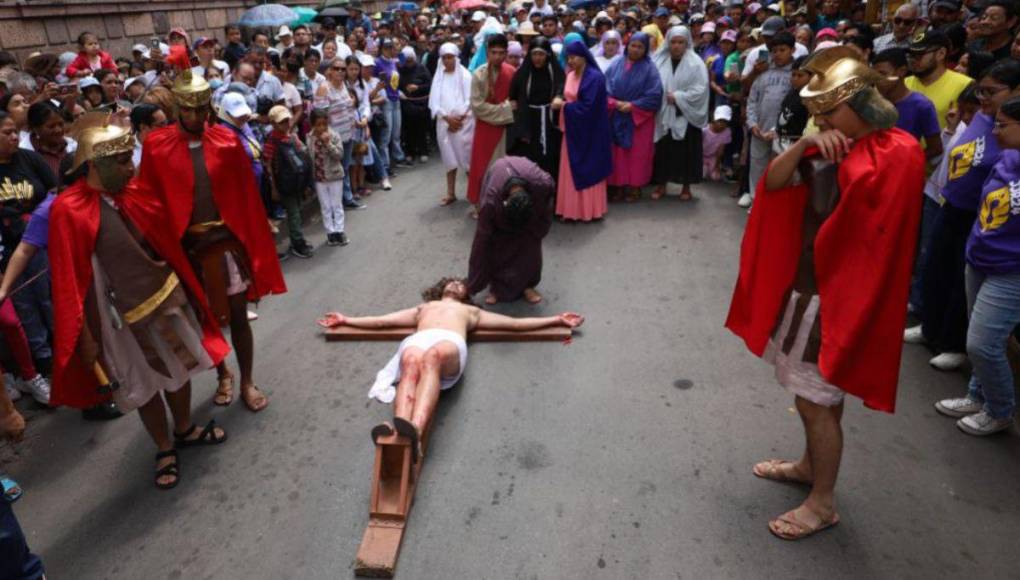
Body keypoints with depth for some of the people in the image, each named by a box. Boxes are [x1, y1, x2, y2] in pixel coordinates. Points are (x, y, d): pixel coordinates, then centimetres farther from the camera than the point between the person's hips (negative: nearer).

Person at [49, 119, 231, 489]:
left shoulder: (136, 192, -5)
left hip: (168, 296, 5)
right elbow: (70, 279, -18)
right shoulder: (68, 211, -20)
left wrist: (187, 290, 11)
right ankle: (165, 450, 33)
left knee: (180, 368, 20)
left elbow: (166, 240, 6)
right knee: (146, 386, 12)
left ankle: (185, 430, 43)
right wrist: (86, 338, -17)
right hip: (126, 316, -5)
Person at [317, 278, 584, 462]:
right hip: (418, 340, 2)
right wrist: (346, 320, 40)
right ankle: (398, 430, -63)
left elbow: (515, 323, 36)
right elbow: (382, 320, 44)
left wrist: (556, 319, 31)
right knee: (411, 363, -38)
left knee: (432, 357, -40)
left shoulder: (472, 311, 42)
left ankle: (415, 430, -63)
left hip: (450, 343, -1)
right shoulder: (423, 308, 46)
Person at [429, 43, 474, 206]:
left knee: (467, 157, -1)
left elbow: (469, 100, -6)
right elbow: (434, 101, 1)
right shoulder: (438, 76, 7)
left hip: (463, 122, -3)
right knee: (449, 158, 7)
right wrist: (447, 118, -11)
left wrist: (459, 118, -13)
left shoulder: (465, 75, -1)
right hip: (445, 123, 3)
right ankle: (451, 193, 12)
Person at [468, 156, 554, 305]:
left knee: (530, 242, -8)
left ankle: (527, 285, 9)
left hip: (529, 184, 1)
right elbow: (482, 239, -32)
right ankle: (497, 286, 7)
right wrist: (472, 285, -27)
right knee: (497, 243, -11)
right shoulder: (491, 201, -41)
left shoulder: (544, 184, -41)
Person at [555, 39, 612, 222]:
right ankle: (572, 209, 19)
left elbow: (587, 107, -21)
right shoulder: (570, 75, 10)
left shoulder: (595, 77, -15)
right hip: (572, 130, 8)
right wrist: (560, 103, -6)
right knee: (571, 170, 10)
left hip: (588, 132, -8)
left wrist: (563, 105, -13)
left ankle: (590, 210, 14)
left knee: (588, 170, 2)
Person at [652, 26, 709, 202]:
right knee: (663, 151, 5)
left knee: (686, 152, 3)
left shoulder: (695, 63, -3)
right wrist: (662, 98, -14)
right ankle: (661, 185, 16)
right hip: (663, 115, 2)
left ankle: (686, 187, 14)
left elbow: (700, 89, -10)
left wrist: (678, 97, -16)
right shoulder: (659, 61, 4)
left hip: (686, 116, -2)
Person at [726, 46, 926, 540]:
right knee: (816, 393, 21)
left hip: (837, 296, -8)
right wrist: (804, 144, -18)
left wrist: (839, 148, -19)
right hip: (805, 285, 8)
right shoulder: (830, 145, 8)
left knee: (816, 400, 1)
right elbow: (773, 183, -4)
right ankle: (810, 466, 41)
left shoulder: (898, 153, -15)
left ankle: (823, 504, 19)